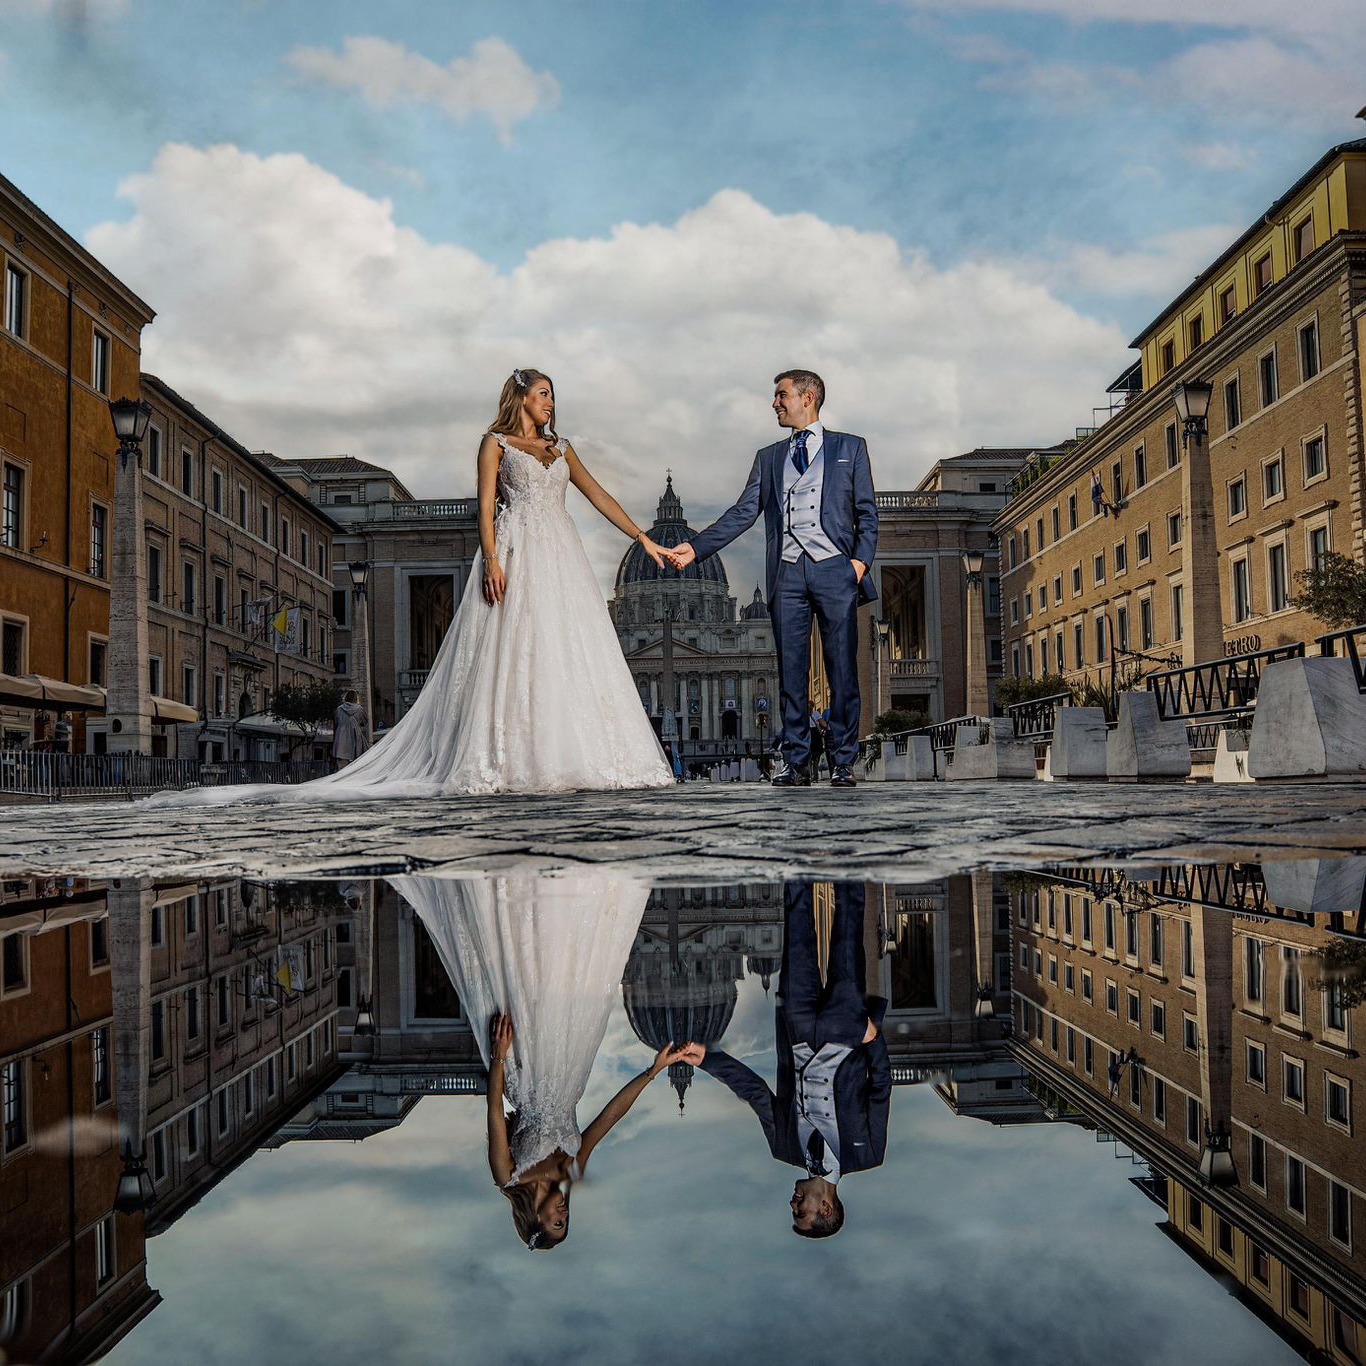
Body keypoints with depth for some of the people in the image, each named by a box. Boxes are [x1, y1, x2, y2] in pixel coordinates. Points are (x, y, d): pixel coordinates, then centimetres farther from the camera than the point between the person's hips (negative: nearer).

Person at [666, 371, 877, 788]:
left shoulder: (850, 448, 13)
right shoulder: (768, 457, 19)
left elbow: (867, 512, 8)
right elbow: (742, 513, 11)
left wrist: (861, 559, -7)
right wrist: (695, 547, 0)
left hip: (835, 570, -2)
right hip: (788, 574, 2)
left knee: (842, 671, -1)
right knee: (791, 673, 1)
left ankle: (843, 763, 5)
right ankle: (795, 762, 7)